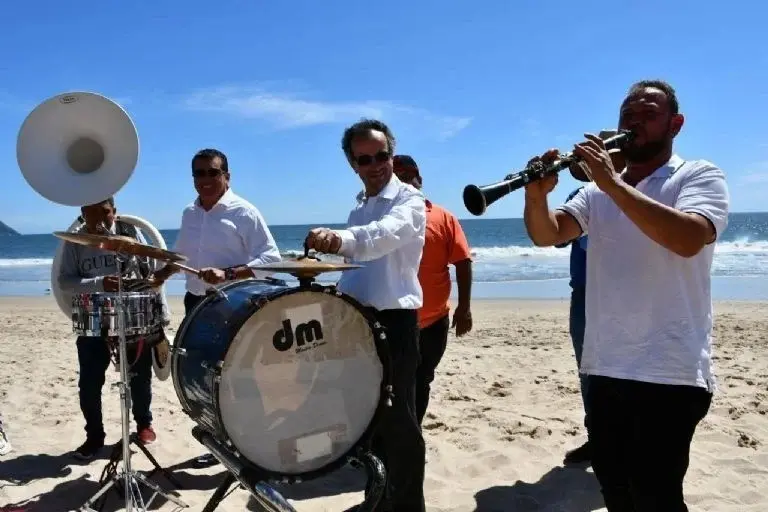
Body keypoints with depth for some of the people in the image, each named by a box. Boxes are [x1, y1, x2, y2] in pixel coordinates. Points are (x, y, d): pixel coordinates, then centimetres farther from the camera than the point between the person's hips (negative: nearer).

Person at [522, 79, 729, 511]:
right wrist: (537, 195, -21)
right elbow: (546, 234, -1)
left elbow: (687, 239, -24)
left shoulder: (700, 176, -3)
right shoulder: (599, 191, 12)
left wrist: (612, 183, -27)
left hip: (670, 373, -5)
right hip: (604, 368, 6)